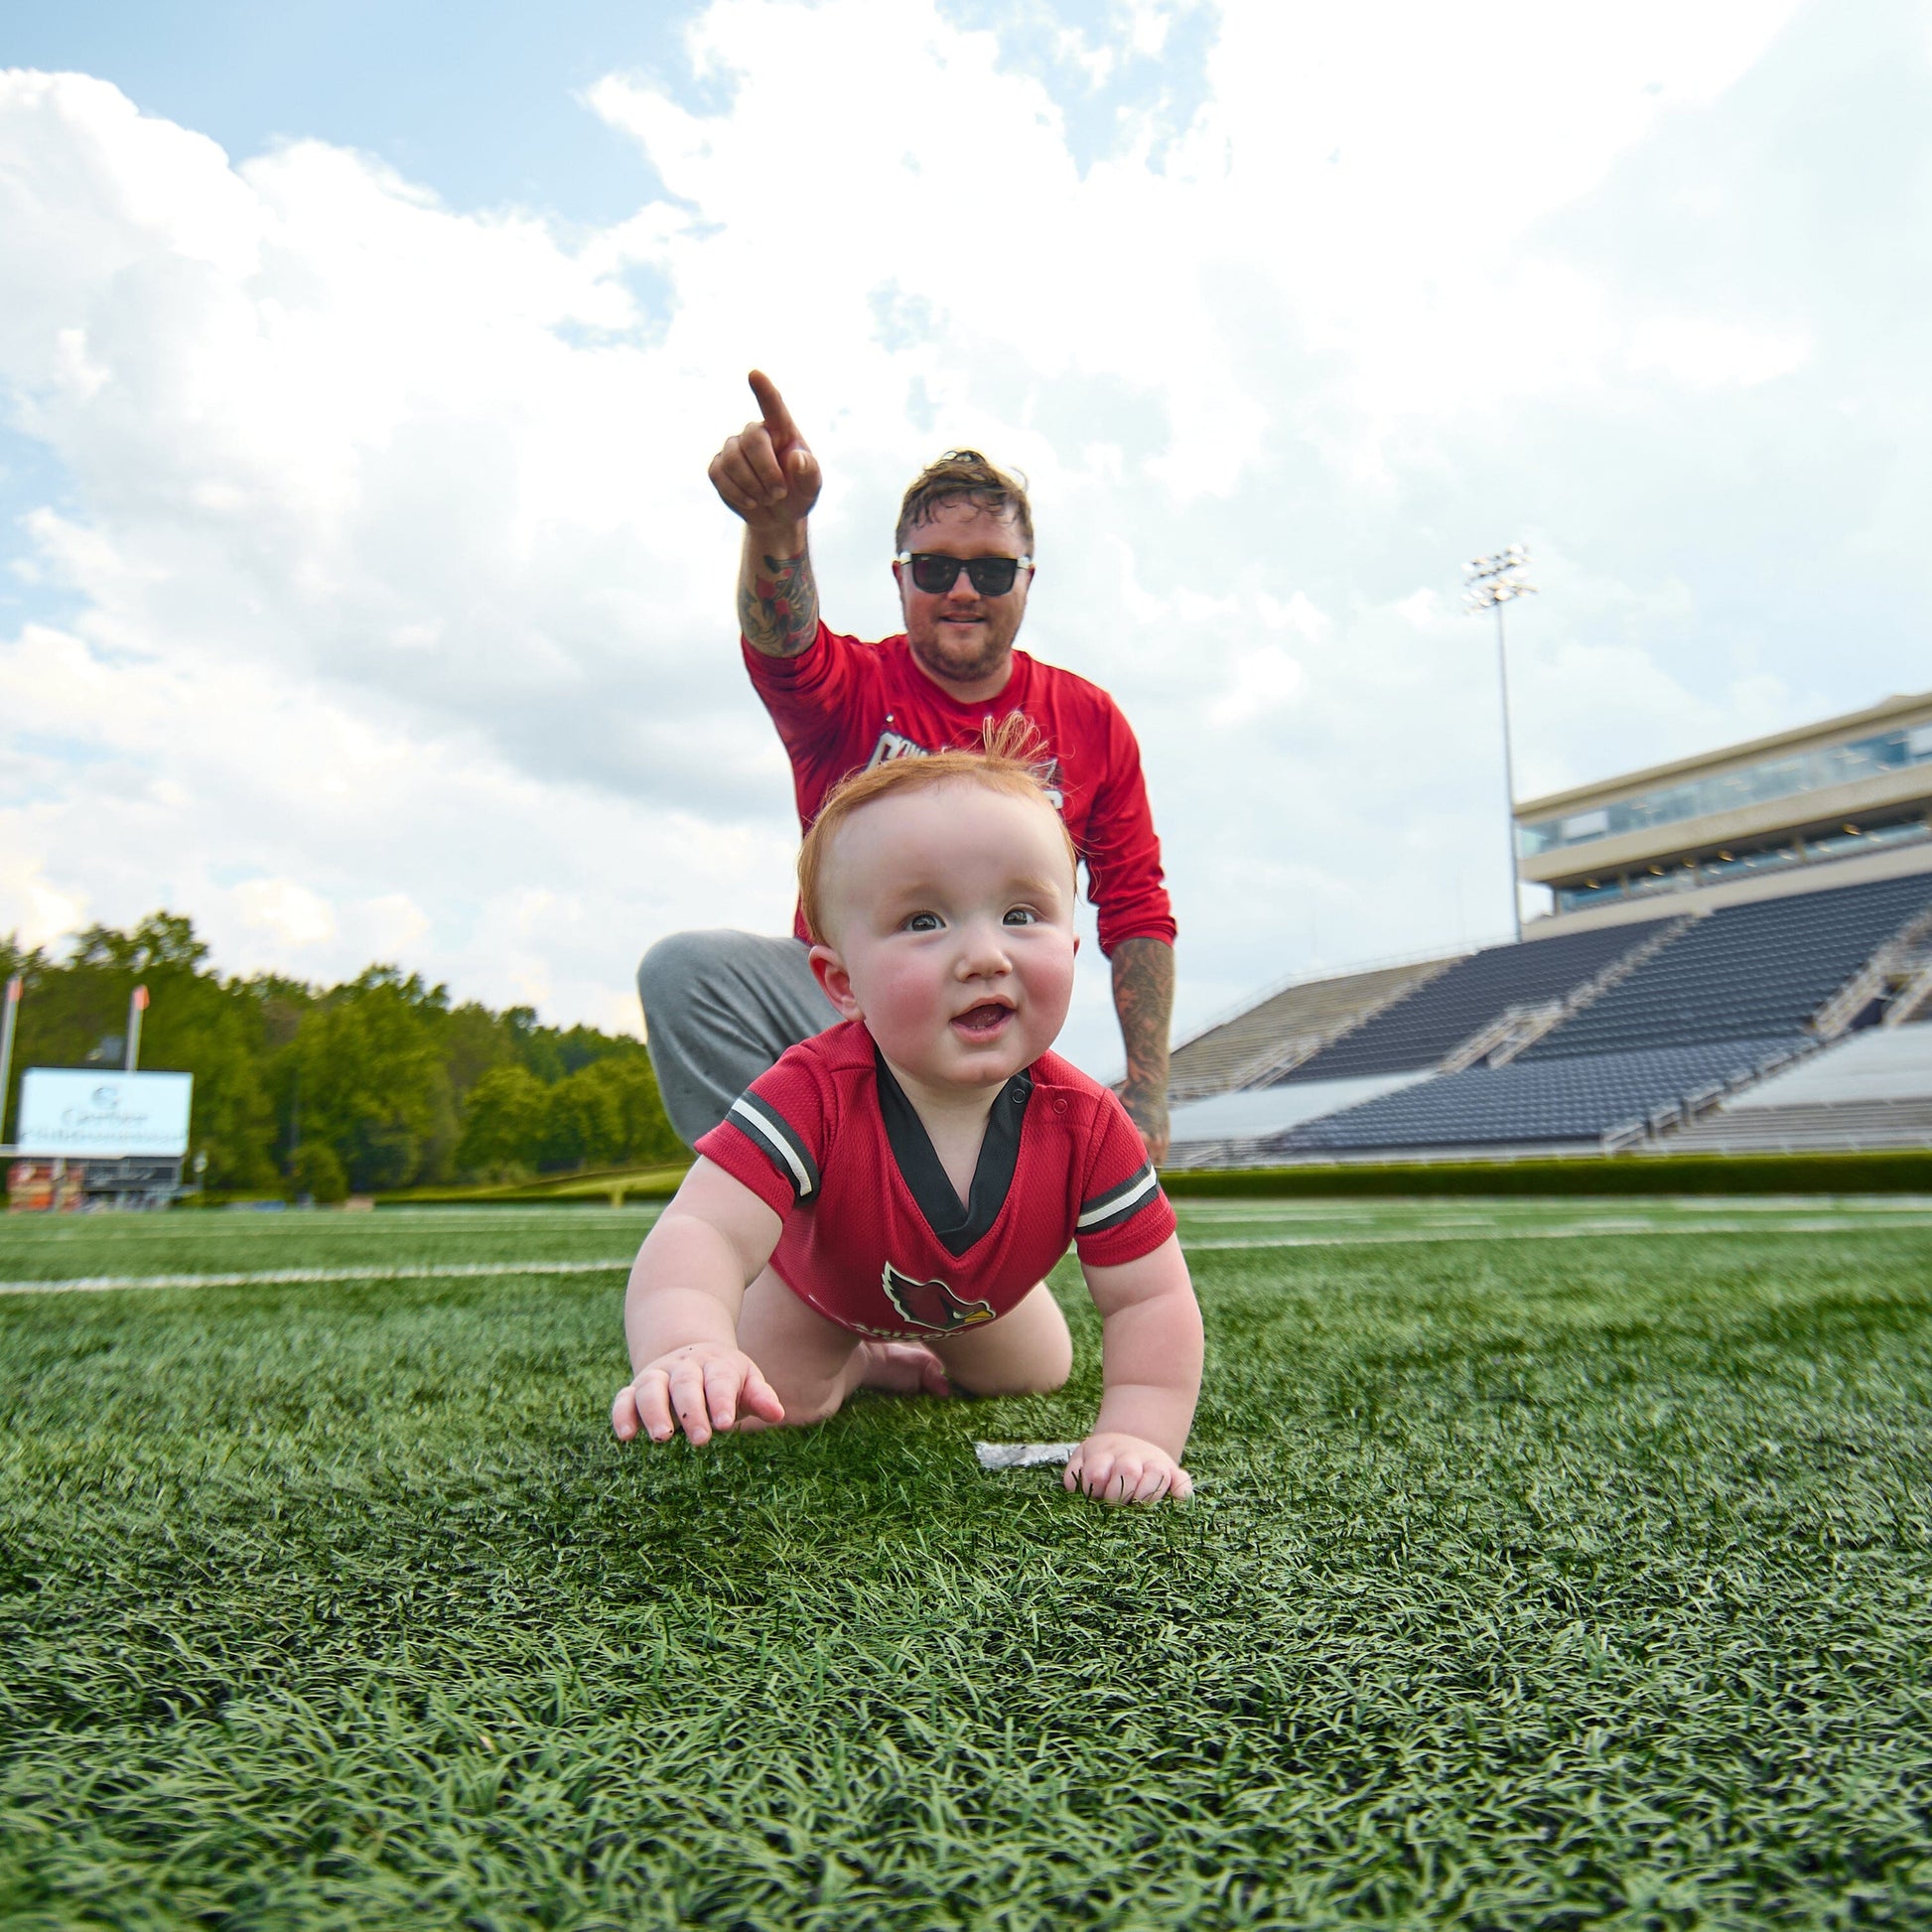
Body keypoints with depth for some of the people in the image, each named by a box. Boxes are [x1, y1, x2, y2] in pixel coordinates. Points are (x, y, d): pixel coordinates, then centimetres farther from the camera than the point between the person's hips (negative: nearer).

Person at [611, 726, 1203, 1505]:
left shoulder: (1085, 1126, -37)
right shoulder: (815, 1097, -46)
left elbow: (1151, 1301, -30)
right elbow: (702, 1233, -56)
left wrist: (1136, 1435, -44)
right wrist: (688, 1349, -77)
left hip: (983, 1297, 3)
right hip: (820, 1287, -2)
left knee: (1038, 1377, 20)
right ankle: (860, 1363, 21)